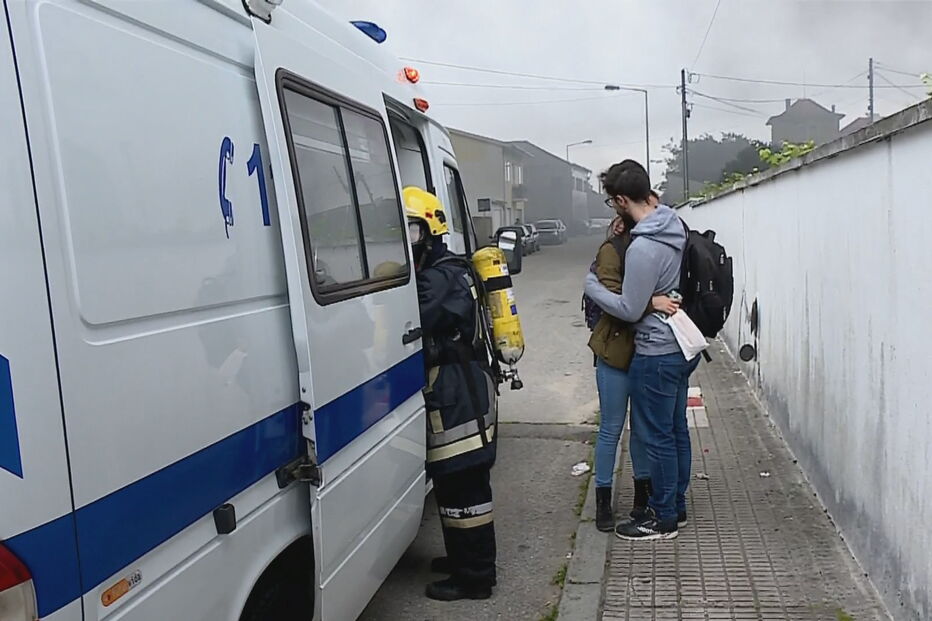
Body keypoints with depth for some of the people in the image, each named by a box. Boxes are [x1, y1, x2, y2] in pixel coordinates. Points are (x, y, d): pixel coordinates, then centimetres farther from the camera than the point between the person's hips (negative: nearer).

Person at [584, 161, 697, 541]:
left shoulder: (643, 248, -26)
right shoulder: (676, 225, 3)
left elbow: (629, 310, -19)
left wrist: (591, 285, -7)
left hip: (656, 354, -10)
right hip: (684, 346, 10)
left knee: (657, 437, 3)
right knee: (676, 430, 18)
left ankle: (663, 519, 17)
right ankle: (676, 506, 32)